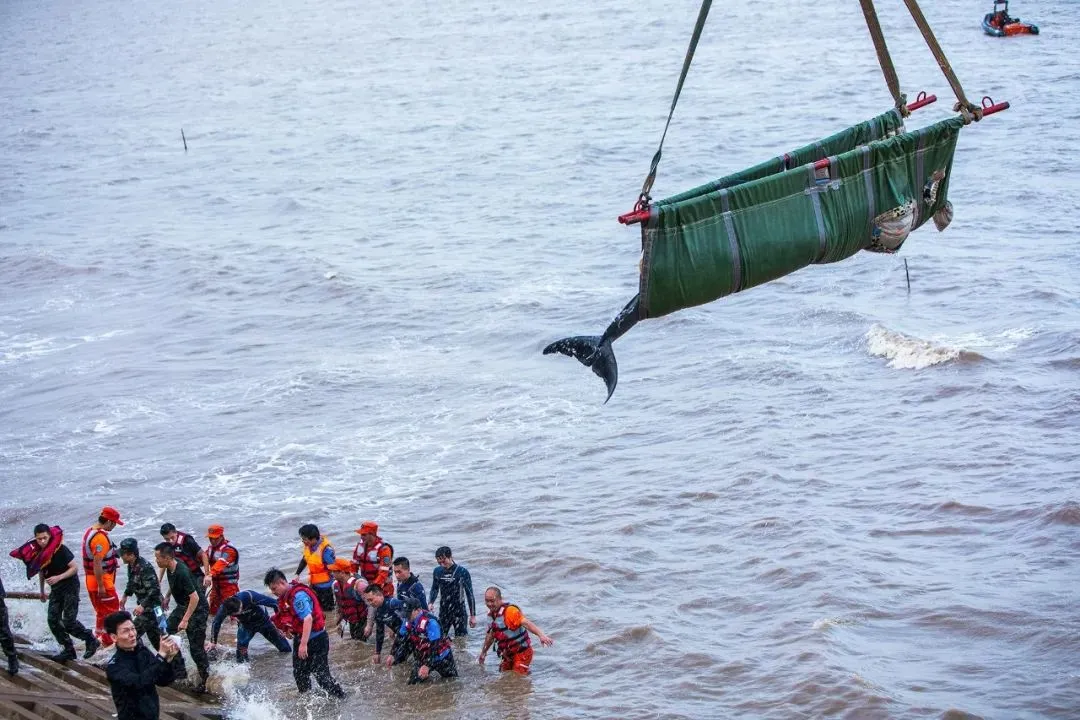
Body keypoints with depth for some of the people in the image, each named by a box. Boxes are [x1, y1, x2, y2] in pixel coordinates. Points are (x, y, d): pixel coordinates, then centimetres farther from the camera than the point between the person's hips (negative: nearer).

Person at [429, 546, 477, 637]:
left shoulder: (462, 572, -10)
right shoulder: (437, 571, 2)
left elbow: (470, 594, -4)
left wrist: (473, 616, -3)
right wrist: (430, 603, -2)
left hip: (459, 612, -4)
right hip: (443, 612, 4)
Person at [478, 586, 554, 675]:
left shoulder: (510, 611, -22)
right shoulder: (492, 614, 5)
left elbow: (525, 623, -37)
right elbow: (491, 635, 22)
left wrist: (541, 635, -51)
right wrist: (483, 652, 34)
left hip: (521, 652, -8)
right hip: (508, 655, 8)